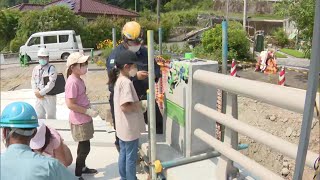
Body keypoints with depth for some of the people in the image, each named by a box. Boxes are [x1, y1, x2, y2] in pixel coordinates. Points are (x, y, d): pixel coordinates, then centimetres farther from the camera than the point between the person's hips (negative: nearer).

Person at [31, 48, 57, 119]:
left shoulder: (51, 68, -12)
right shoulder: (36, 68, 9)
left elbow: (51, 84, -19)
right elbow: (33, 81, 10)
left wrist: (41, 92, -17)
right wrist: (36, 92, -6)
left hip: (49, 97, -6)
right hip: (39, 97, 6)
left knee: (51, 117, 5)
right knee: (39, 117, 19)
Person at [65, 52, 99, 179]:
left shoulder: (79, 79, 6)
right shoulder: (72, 82, -23)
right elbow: (70, 105, -25)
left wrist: (89, 109, 9)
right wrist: (88, 111, -22)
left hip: (84, 119, 9)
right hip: (79, 121, -9)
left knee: (83, 145, 22)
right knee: (85, 148, 1)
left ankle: (82, 167, 40)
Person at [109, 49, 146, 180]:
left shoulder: (118, 80, 8)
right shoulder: (126, 82, -22)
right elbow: (125, 106, -28)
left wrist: (138, 104, 7)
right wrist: (141, 104, -16)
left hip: (122, 127, 10)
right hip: (130, 128, -10)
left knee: (123, 154, 21)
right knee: (131, 157, 6)